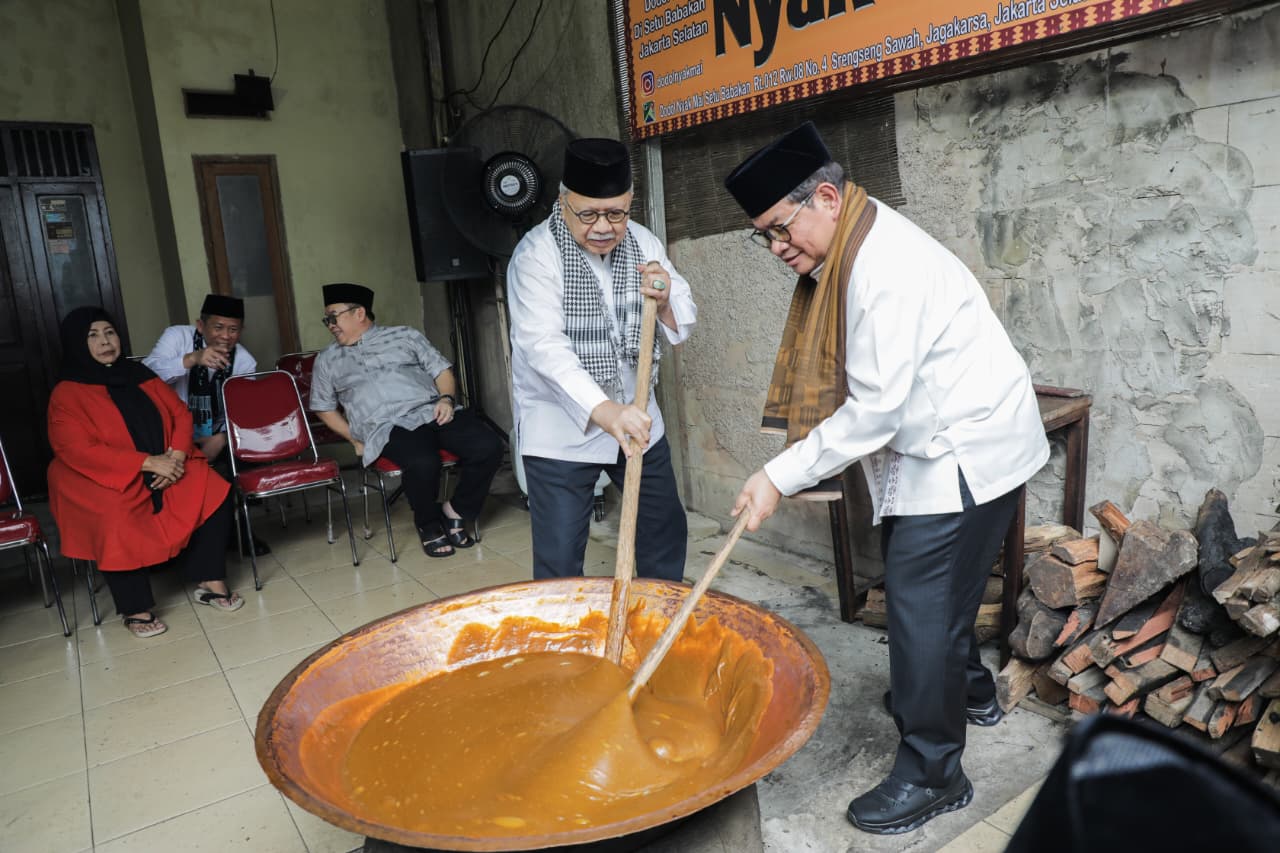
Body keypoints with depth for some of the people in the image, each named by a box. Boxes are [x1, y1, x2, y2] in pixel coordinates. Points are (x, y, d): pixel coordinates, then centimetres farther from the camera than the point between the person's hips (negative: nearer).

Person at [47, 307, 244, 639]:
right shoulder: (67, 394, -6)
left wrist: (176, 455, -13)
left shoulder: (140, 375, 10)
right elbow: (79, 451, -16)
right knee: (116, 522, -35)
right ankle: (136, 608, -17)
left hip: (165, 465, 5)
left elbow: (181, 413, 7)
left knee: (214, 492, -19)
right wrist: (148, 463, -23)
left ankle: (210, 581, -10)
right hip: (102, 478, -4)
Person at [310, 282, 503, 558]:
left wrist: (447, 399, -4)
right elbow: (324, 408, 23)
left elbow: (442, 370, 17)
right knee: (424, 462, -36)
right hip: (389, 427, -2)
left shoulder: (404, 335, 19)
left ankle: (455, 512, -1)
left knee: (488, 447, -24)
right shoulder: (328, 359, 22)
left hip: (433, 411, 2)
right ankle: (428, 524, -5)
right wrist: (356, 439, 9)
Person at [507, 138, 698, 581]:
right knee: (560, 561, -4)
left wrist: (665, 301, -20)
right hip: (560, 429, -6)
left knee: (666, 528, 18)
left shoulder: (643, 241, 2)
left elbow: (683, 323, 5)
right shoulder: (536, 255, -16)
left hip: (636, 418, 6)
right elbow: (543, 345, -29)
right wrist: (605, 411, -43)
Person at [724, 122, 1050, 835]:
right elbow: (866, 390, 9)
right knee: (939, 588, 23)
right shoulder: (846, 252, 5)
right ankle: (970, 690, 47)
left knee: (923, 603, -5)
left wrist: (781, 476, -25)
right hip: (933, 447, 10)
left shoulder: (889, 267, -26)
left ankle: (932, 775, 10)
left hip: (969, 449, -10)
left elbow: (876, 406, -29)